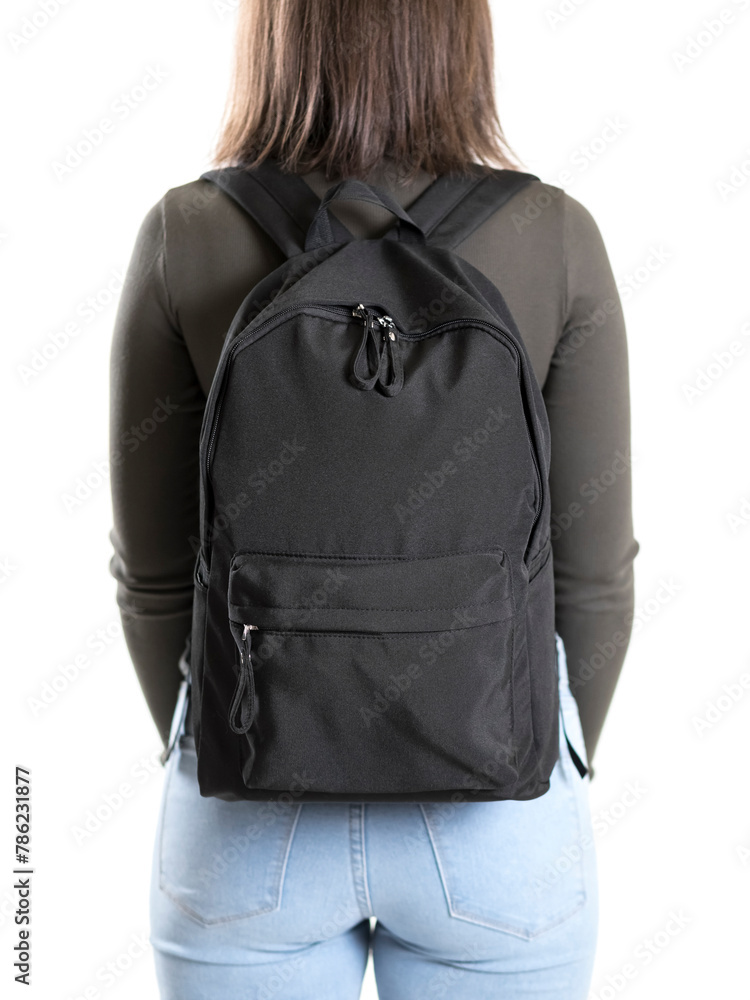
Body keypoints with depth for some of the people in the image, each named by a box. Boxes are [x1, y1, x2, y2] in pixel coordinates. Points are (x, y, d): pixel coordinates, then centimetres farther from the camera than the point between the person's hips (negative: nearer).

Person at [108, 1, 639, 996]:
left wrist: (201, 760, 12)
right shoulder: (556, 239, -12)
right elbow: (593, 567, -7)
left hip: (253, 800, 1)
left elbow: (154, 568, -6)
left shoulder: (184, 237, -11)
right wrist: (562, 780, 10)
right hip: (490, 790, 0)